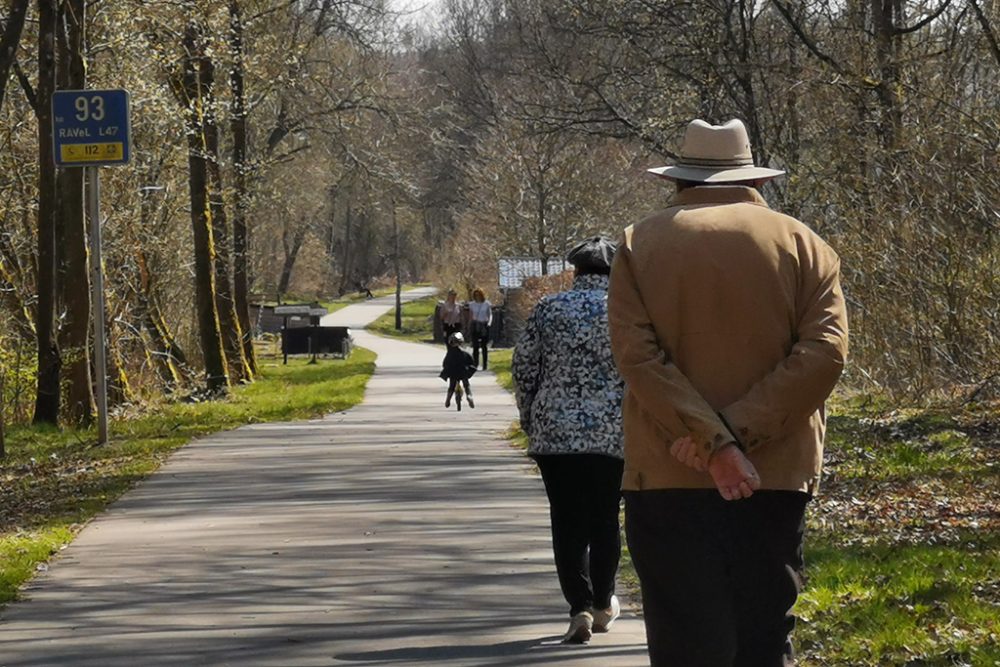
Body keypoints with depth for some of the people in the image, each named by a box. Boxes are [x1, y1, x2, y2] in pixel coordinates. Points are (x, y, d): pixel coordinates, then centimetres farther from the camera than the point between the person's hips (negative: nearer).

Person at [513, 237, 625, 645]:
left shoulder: (549, 309, 1)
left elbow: (524, 370, 3)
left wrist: (530, 420, 16)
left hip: (556, 431, 0)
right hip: (614, 434, 0)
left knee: (568, 522, 2)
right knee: (605, 519, 14)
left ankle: (580, 608, -10)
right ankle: (603, 605, 25)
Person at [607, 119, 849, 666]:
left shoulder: (642, 244, 4)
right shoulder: (801, 245, 6)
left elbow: (637, 355, -10)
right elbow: (825, 353, -8)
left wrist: (714, 443, -15)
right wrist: (741, 432, -13)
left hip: (668, 478, -1)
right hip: (775, 477, 1)